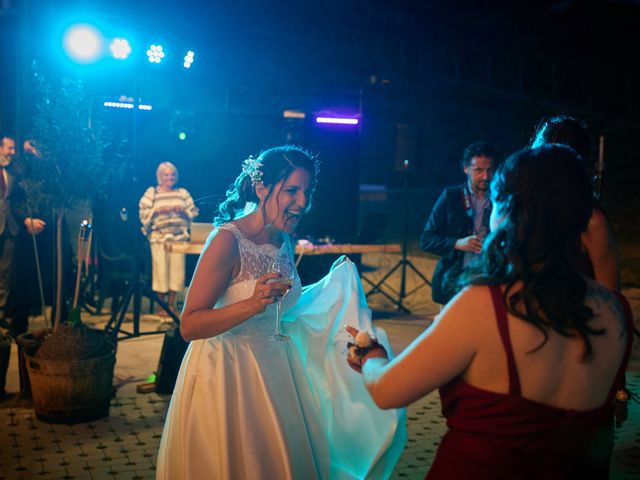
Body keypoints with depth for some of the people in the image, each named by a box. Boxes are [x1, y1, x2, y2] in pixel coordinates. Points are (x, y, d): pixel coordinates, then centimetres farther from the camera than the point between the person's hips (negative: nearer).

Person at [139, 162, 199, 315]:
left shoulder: (183, 193, 14)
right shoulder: (151, 192, 5)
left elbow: (193, 212, 12)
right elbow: (143, 214, -1)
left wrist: (183, 211, -7)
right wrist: (158, 211, -15)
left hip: (179, 237, 3)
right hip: (158, 237, -2)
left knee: (177, 268, -1)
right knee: (160, 269, -5)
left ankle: (172, 303, 11)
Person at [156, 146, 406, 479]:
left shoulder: (284, 241, 3)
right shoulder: (227, 239, -20)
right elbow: (189, 326, -23)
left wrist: (333, 282, 13)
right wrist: (252, 304, -35)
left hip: (276, 370, 7)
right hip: (229, 376, -7)